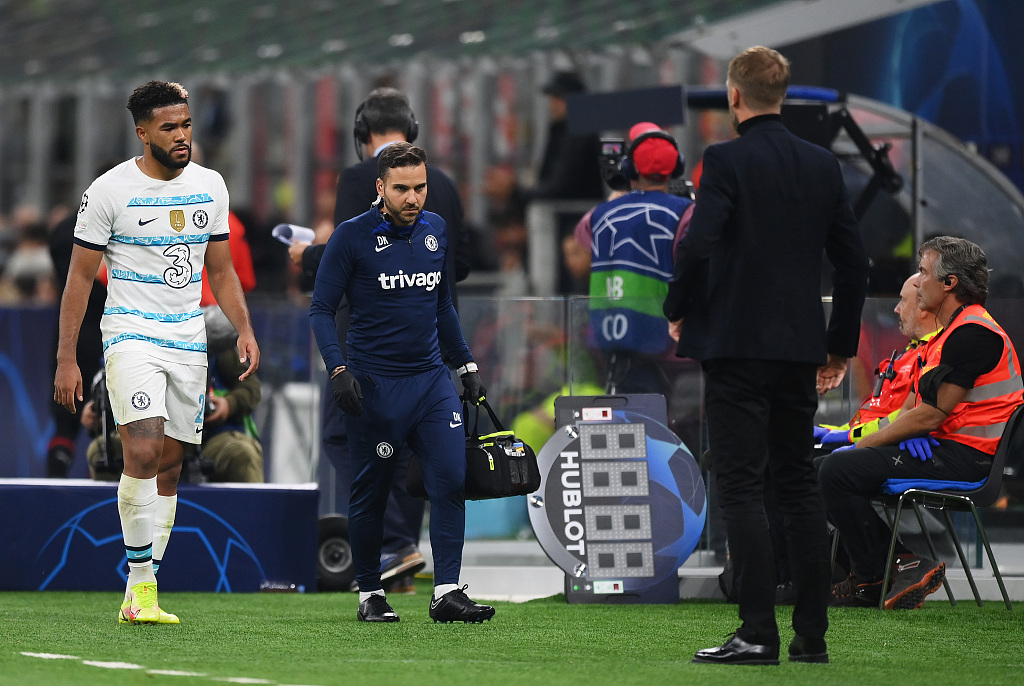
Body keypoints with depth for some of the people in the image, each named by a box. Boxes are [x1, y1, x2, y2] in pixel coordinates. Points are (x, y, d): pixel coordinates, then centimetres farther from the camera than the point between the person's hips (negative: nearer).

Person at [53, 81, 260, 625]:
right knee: (144, 453, -22)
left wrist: (244, 328, 2)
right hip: (130, 335, -5)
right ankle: (142, 582, -15)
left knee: (168, 467, 4)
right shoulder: (109, 191, -8)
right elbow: (80, 277, -4)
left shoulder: (210, 186, 7)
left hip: (189, 340, 5)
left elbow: (221, 270, 17)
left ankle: (138, 597, 10)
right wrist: (66, 359, -8)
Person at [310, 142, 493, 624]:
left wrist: (466, 365, 20)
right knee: (370, 493, 4)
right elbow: (321, 309, -5)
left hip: (431, 380, 4)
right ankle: (369, 594, 18)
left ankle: (446, 593, -10)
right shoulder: (351, 237, -7)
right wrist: (337, 369, -17)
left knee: (452, 479, -10)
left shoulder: (435, 230, 9)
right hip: (373, 385, -4)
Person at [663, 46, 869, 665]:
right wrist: (840, 346, 20)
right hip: (800, 348, 6)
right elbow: (854, 261, 11)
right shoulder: (823, 165, 8)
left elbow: (698, 245, -20)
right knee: (799, 484, 12)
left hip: (737, 342, -6)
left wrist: (678, 311, -2)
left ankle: (758, 634, -10)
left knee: (742, 486, -5)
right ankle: (812, 634, 11)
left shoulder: (727, 160, -10)